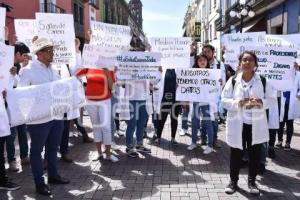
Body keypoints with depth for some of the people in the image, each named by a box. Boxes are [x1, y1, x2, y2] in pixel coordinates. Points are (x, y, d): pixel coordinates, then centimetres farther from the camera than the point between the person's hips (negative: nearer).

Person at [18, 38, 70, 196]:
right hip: (38, 118, -7)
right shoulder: (28, 70, -11)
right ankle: (39, 183, 21)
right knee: (37, 150, 8)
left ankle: (53, 175, 36)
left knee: (52, 147, 19)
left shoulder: (52, 69, 11)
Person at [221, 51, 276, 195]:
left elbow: (271, 98, 3)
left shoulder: (263, 81, 1)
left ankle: (252, 181, 30)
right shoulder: (233, 81, -3)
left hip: (256, 124, 1)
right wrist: (239, 103, -21)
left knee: (255, 154, 11)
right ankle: (233, 181, 26)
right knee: (236, 154, 8)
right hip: (238, 124, -1)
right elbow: (224, 100, -4)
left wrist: (260, 102, -17)